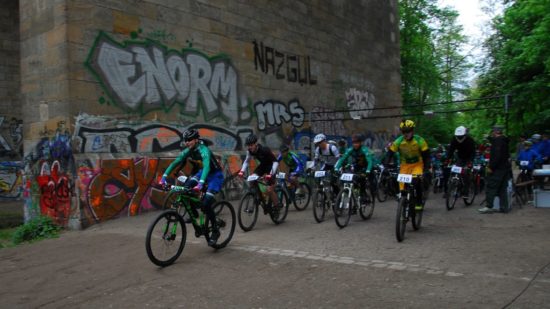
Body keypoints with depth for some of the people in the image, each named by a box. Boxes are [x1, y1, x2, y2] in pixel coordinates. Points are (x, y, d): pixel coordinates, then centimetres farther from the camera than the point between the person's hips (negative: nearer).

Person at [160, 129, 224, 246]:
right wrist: (164, 176, -22)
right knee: (187, 187, -18)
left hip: (215, 175, -7)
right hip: (203, 172, 7)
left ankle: (215, 231, -1)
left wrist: (201, 184, -60)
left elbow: (206, 166, -45)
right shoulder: (188, 151, -8)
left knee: (206, 204, -19)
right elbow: (175, 163, -10)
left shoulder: (204, 150, -30)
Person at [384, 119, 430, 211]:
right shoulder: (398, 141, -16)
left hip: (417, 164, -2)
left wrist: (426, 169, -30)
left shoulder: (420, 141, -20)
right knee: (403, 188, -7)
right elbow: (389, 154, -13)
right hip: (405, 165, 2)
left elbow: (426, 156, -18)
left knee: (417, 181, -28)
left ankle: (419, 202, -9)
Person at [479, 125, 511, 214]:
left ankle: (489, 207, -7)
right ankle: (504, 207, 13)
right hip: (505, 167, 10)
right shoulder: (505, 141, 16)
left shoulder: (497, 140, -14)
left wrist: (491, 167, -21)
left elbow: (496, 155, -23)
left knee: (491, 187, -6)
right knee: (502, 188, 12)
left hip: (497, 168, -10)